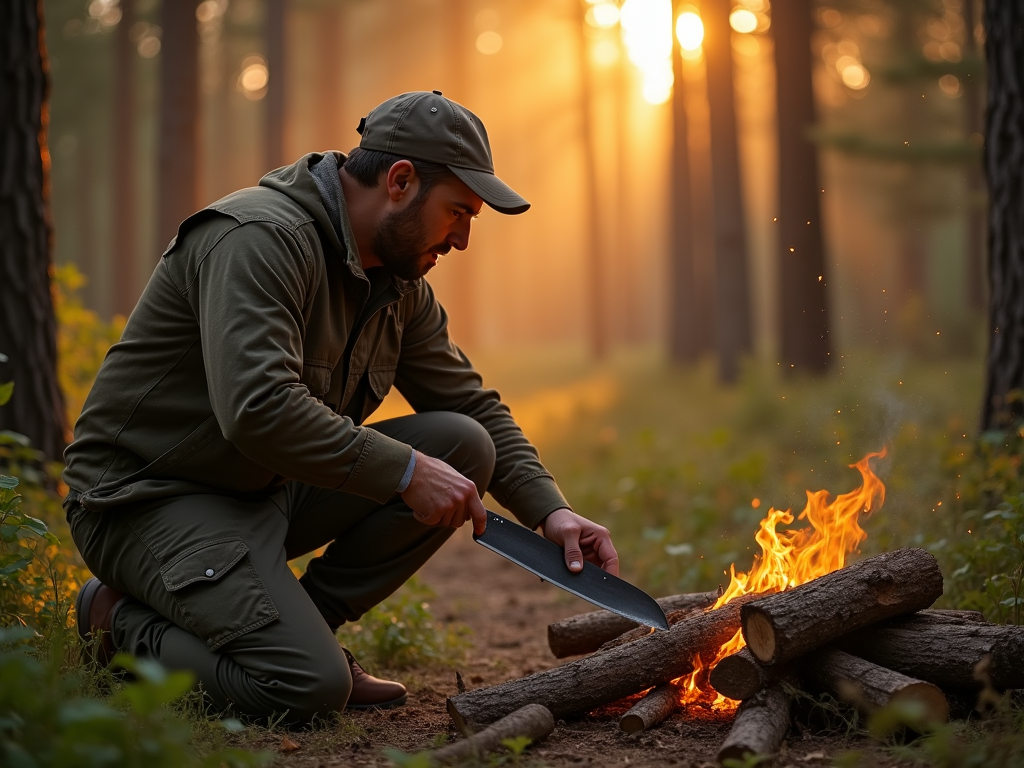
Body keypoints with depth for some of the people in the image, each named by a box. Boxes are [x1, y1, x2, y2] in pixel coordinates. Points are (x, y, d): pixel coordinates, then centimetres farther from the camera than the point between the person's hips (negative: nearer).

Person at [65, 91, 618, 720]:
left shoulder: (400, 283, 7)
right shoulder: (262, 237, -22)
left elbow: (477, 407, 11)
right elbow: (257, 409, -34)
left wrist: (551, 510, -5)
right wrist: (405, 472, -28)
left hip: (277, 490, 9)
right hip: (150, 497, -9)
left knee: (464, 446, -7)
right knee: (311, 687, -26)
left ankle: (303, 623, 0)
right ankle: (128, 622, 0)